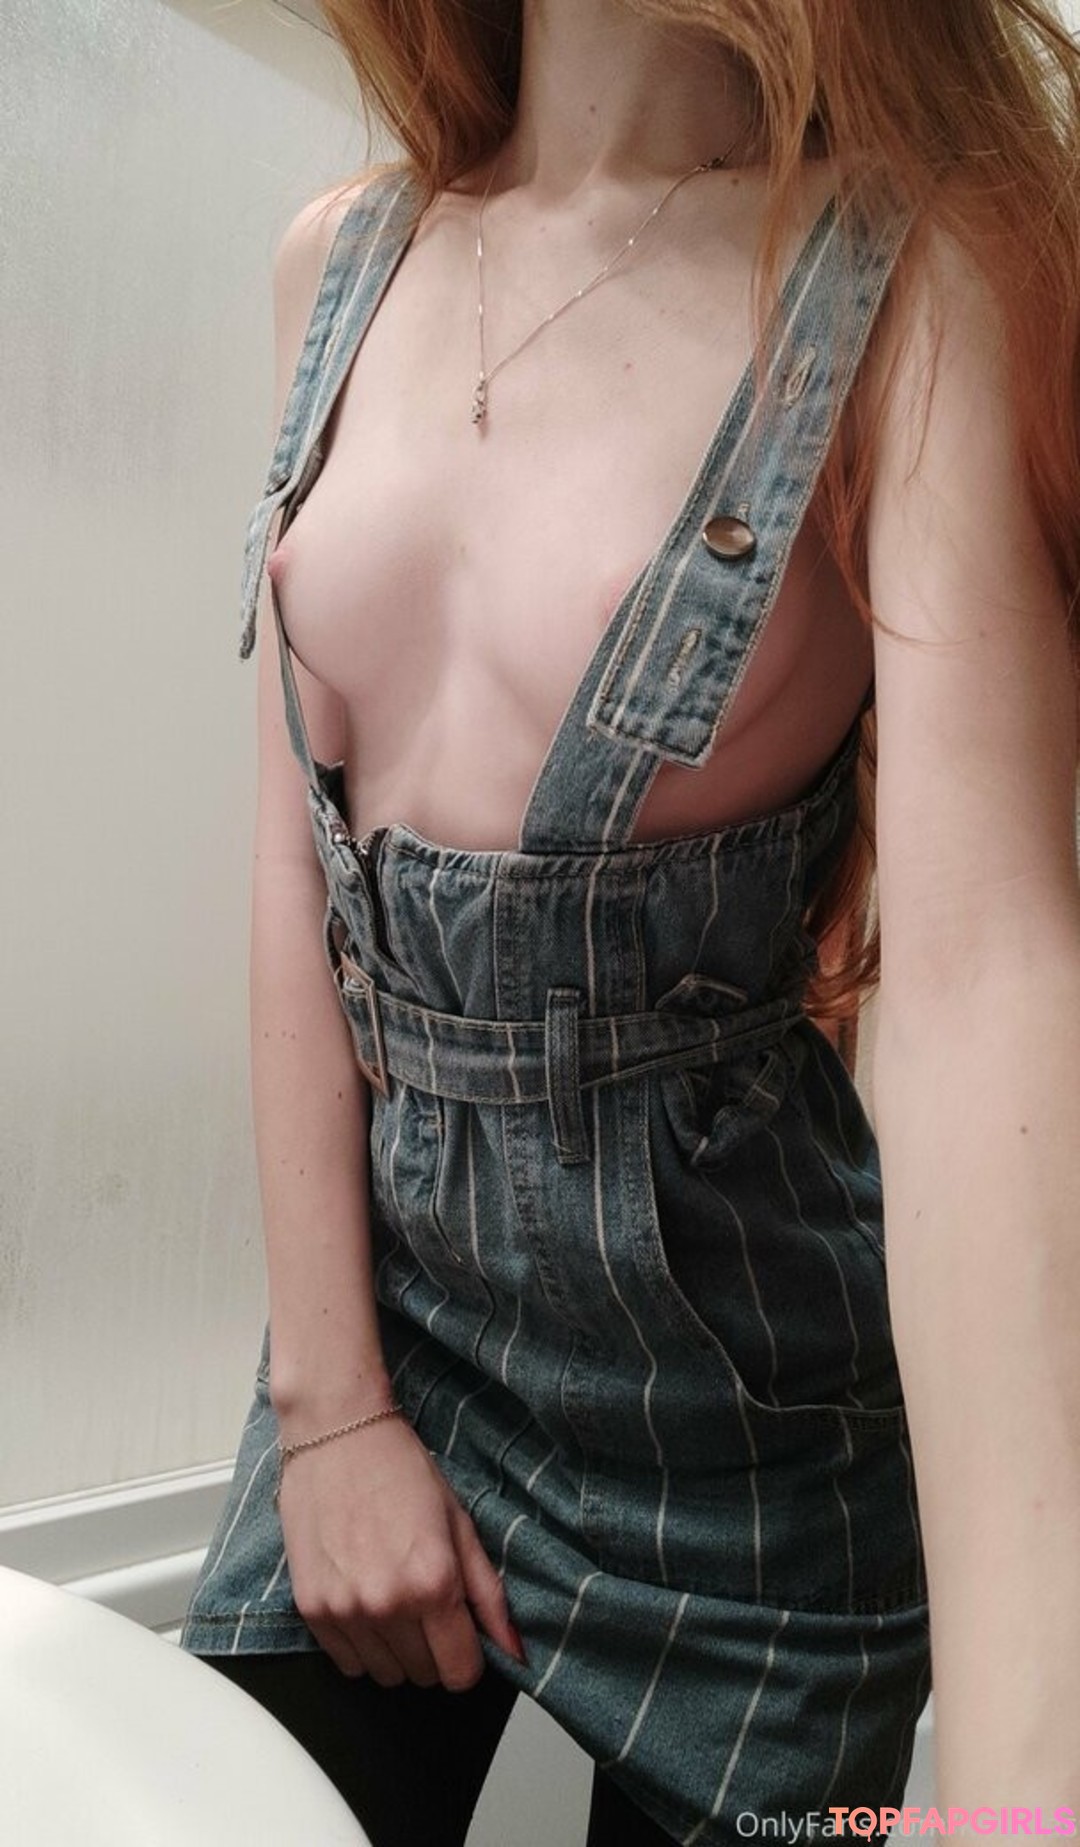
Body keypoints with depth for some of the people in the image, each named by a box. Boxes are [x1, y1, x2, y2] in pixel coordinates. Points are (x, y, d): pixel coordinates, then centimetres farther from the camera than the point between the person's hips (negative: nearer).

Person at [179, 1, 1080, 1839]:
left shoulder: (919, 276, -13)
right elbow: (297, 854, -2)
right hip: (372, 1265, 4)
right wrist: (326, 1401, -5)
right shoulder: (344, 258, 0)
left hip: (733, 1360, -3)